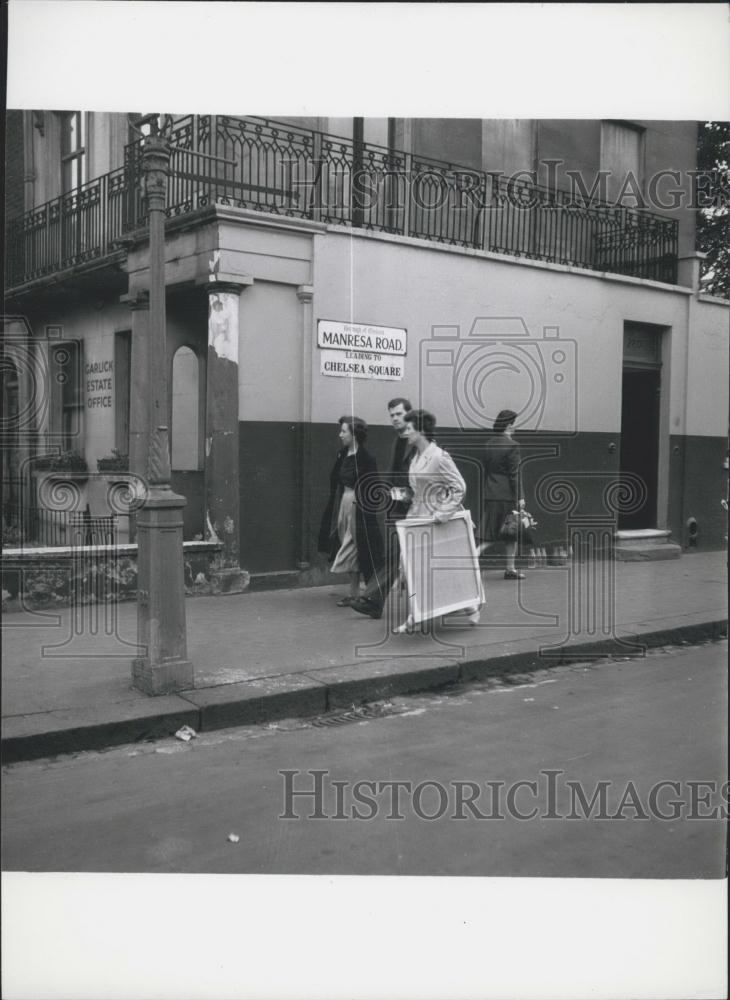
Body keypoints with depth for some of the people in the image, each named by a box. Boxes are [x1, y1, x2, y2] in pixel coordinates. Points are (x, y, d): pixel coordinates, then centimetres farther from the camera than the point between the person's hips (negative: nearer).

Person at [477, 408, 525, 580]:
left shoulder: (488, 443, 8)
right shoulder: (512, 445, -13)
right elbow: (514, 474, -14)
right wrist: (519, 497, -10)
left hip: (490, 495, 6)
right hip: (507, 495, -6)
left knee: (490, 536, 10)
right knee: (512, 534, 9)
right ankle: (510, 569, 12)